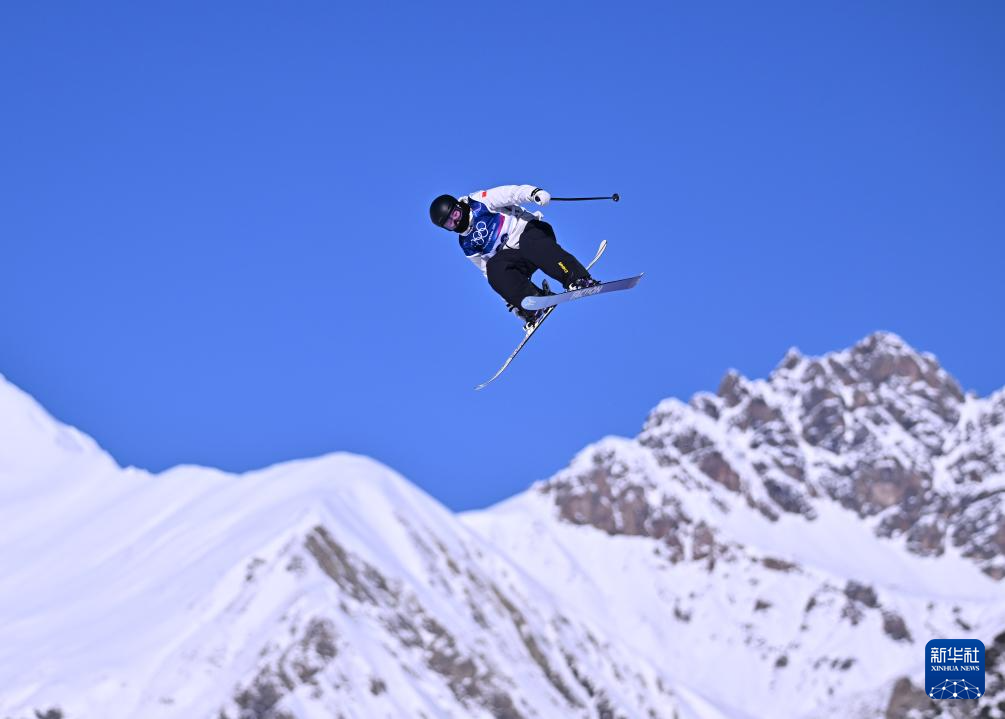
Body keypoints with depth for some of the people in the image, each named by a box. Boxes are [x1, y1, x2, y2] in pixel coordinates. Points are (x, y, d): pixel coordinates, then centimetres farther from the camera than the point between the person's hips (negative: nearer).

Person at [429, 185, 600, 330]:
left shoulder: (480, 202, -1)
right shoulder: (466, 243, 15)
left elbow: (511, 193, -13)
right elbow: (487, 269, 20)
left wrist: (534, 192, -34)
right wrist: (509, 293, 14)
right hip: (510, 256, 5)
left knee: (533, 244, -38)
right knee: (495, 268, -26)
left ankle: (579, 280, -51)